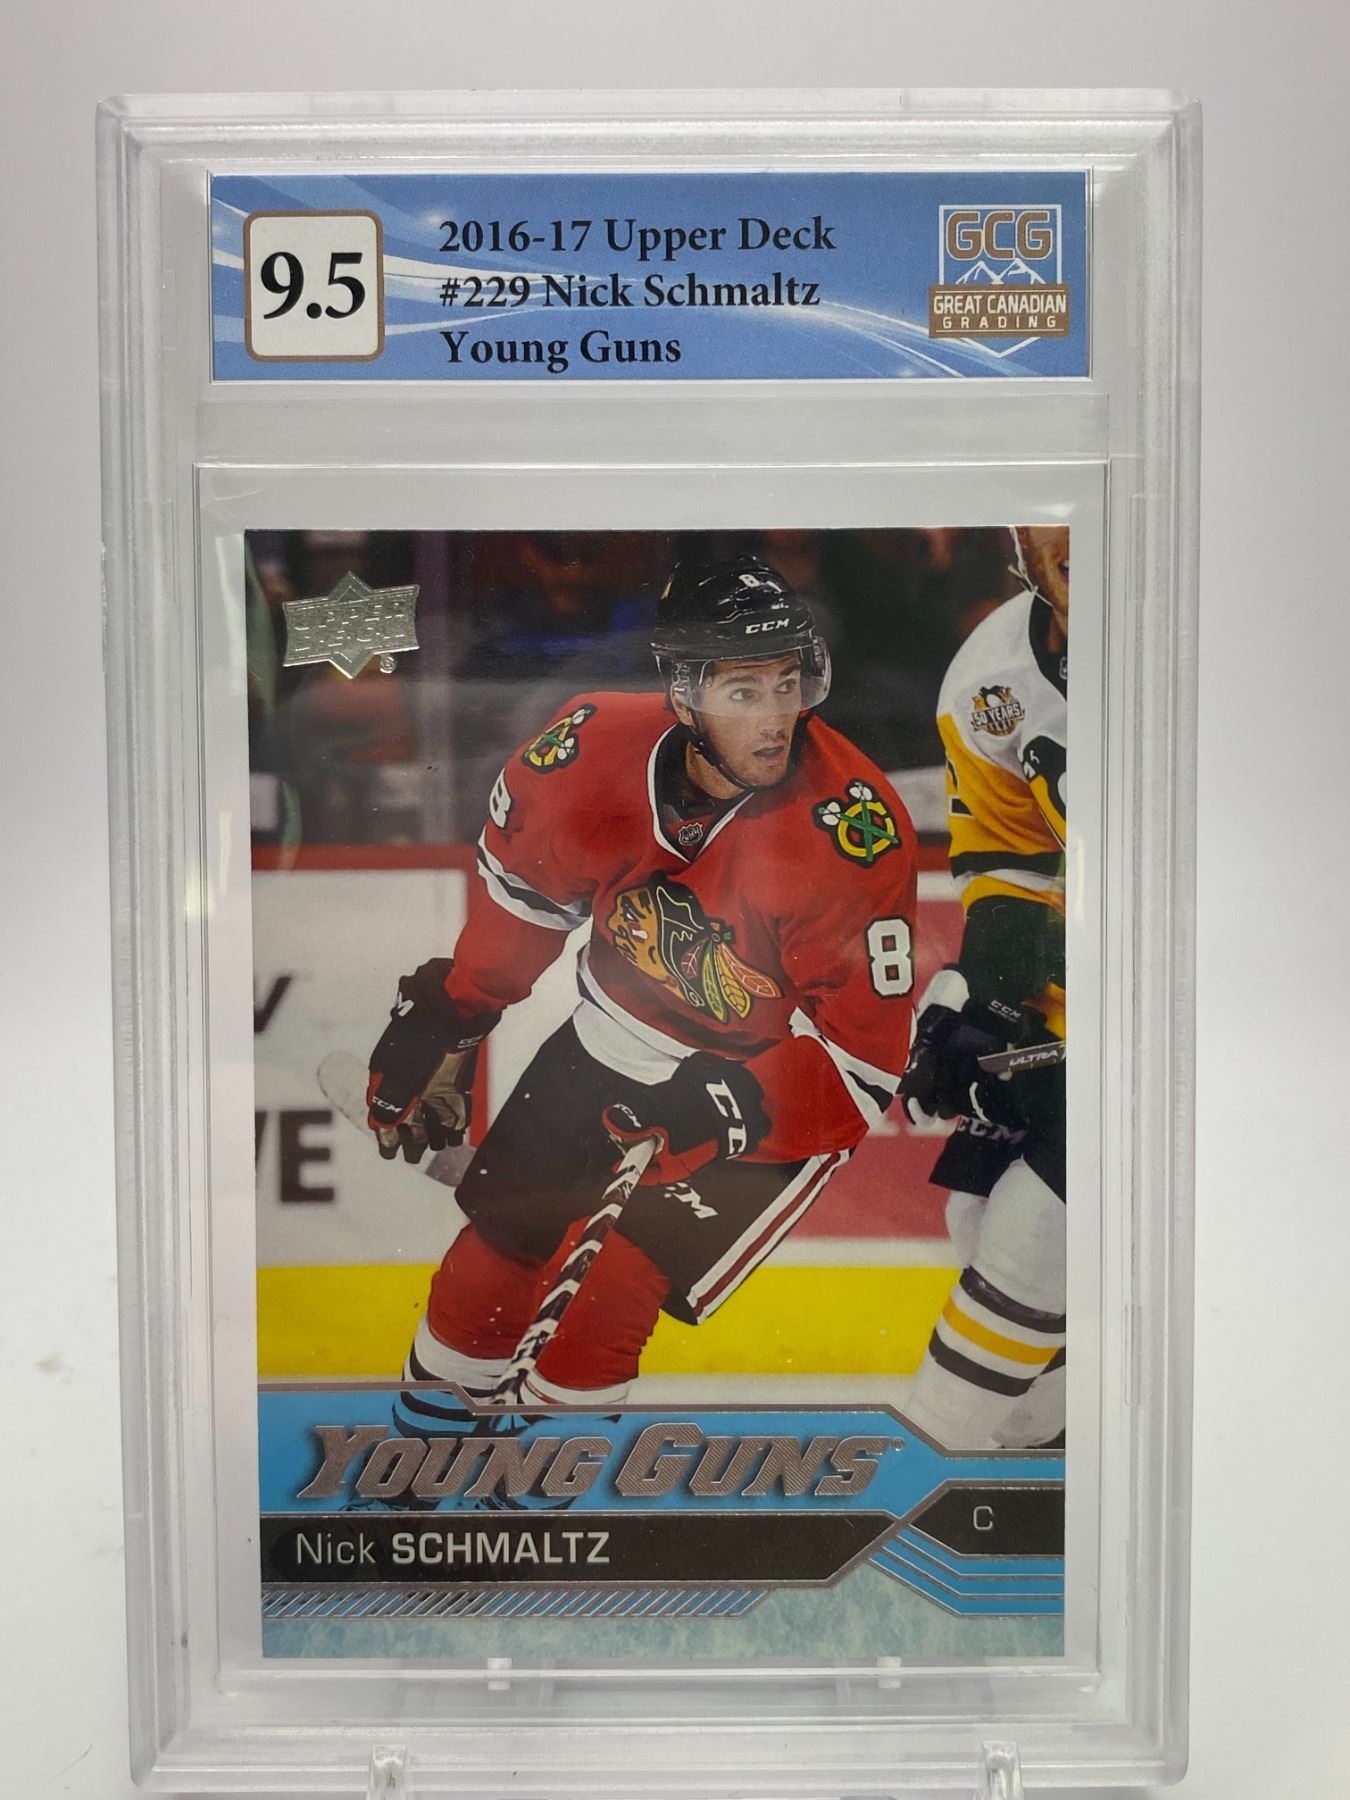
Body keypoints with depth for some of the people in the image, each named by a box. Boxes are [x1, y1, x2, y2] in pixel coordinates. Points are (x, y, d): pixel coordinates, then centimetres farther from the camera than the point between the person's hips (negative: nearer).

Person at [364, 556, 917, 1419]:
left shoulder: (853, 831, -28)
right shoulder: (597, 745, -18)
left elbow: (862, 1068, -21)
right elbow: (520, 893, 4)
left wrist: (712, 1111, -33)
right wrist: (444, 1027, 7)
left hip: (778, 1099, -3)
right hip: (612, 1049, 4)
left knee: (602, 1291, -15)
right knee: (486, 1275, 7)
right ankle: (429, 1409, 36)